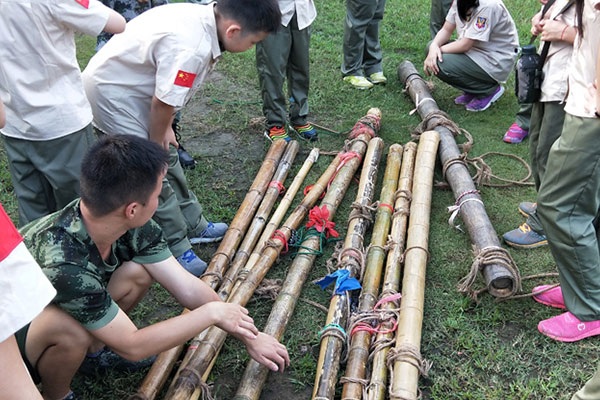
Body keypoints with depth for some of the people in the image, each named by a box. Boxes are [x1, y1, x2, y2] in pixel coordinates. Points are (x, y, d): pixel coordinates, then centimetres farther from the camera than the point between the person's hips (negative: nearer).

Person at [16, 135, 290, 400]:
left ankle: (93, 349, 11)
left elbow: (188, 288, -12)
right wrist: (212, 312, -23)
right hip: (14, 336, -6)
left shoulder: (133, 225, -21)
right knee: (71, 329, -36)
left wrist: (249, 336, -9)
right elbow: (132, 347, -30)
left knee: (139, 272, -16)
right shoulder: (62, 264, -40)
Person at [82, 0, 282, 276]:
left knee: (168, 160, 18)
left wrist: (165, 130, 5)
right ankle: (177, 251, 10)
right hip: (110, 95, -10)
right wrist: (156, 143, -8)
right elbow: (162, 103, -25)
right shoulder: (190, 48, -35)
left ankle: (193, 226, 33)